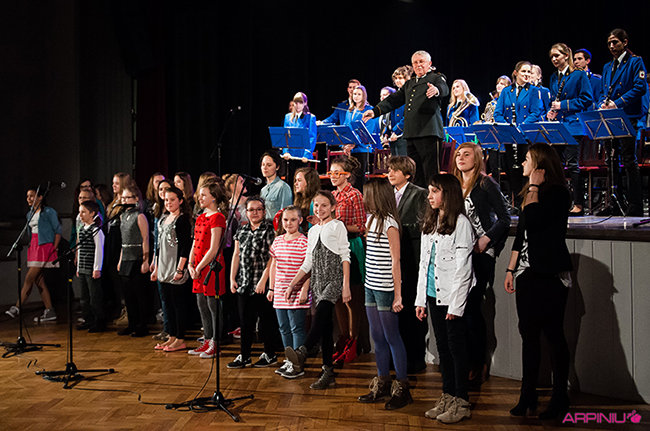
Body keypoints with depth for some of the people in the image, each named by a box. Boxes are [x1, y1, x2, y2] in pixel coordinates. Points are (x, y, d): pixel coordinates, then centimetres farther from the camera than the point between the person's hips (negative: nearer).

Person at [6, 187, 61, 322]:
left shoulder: (49, 212, -5)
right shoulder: (30, 214, 17)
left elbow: (58, 230, -6)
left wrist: (54, 248, -12)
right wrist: (30, 247, 11)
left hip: (44, 247, -8)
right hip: (33, 247, 8)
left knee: (29, 278, -11)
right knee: (39, 280, 4)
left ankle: (16, 308, -10)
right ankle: (50, 311, 8)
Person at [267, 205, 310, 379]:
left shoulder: (304, 242, -9)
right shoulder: (277, 241, 10)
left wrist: (304, 291, -16)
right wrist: (271, 288, 16)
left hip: (297, 293, -7)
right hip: (280, 293, 7)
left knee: (297, 328, -2)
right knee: (284, 328, 13)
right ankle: (289, 361, 25)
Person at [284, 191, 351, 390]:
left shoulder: (337, 226, 2)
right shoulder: (313, 231, 19)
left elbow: (345, 256, -4)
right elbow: (308, 262, 21)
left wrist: (346, 285, -12)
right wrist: (292, 283, 15)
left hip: (334, 278, -6)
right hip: (318, 280, 6)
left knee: (321, 312, -30)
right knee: (325, 325, 3)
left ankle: (302, 352, -46)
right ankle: (328, 373, 4)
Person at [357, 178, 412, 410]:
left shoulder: (389, 223, -13)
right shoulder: (372, 219, 12)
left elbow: (395, 261, -15)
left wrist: (398, 295, -16)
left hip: (386, 288, -8)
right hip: (371, 286, 8)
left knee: (392, 337, -1)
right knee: (378, 338, 13)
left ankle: (402, 388, 9)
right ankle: (382, 385, 24)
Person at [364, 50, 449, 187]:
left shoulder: (436, 78, 6)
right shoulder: (409, 84, 26)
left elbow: (444, 89, -15)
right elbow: (394, 99, 25)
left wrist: (436, 90, -40)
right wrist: (375, 111, 11)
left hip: (428, 131, -6)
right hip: (411, 134, 6)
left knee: (431, 173, -9)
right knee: (415, 174, 6)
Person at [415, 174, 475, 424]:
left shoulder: (461, 223, -10)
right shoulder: (429, 224, 13)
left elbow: (463, 267, -13)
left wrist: (456, 305, -15)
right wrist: (420, 299, 12)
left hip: (453, 297, -7)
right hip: (433, 295, 7)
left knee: (457, 348, 0)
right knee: (442, 347, 13)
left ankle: (461, 403, 9)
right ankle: (447, 397, 22)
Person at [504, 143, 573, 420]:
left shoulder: (557, 193, -10)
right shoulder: (530, 194, 15)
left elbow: (532, 222, -24)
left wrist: (534, 188, -13)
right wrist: (511, 269, 16)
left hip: (550, 275, -8)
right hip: (527, 273, 8)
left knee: (554, 335, -1)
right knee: (529, 334, 10)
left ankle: (560, 399, 11)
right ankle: (528, 397, 17)